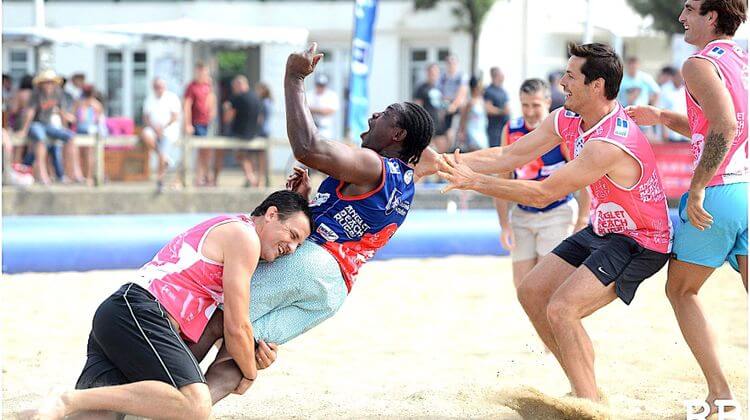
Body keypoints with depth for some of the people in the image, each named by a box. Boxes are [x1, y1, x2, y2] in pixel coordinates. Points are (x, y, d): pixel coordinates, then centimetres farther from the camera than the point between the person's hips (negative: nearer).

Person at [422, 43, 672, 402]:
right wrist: (441, 162, -8)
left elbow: (543, 194, -29)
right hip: (603, 231, 10)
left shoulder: (610, 145, -32)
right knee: (532, 292, 8)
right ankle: (586, 391, 15)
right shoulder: (566, 120, -4)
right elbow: (507, 156, 1)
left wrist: (474, 181, -24)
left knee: (561, 308, -23)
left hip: (640, 242, -10)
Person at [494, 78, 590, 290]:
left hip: (557, 214, -5)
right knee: (522, 284, 4)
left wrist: (581, 224, -12)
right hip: (522, 215, 5)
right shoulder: (511, 131, 0)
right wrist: (504, 224, 4)